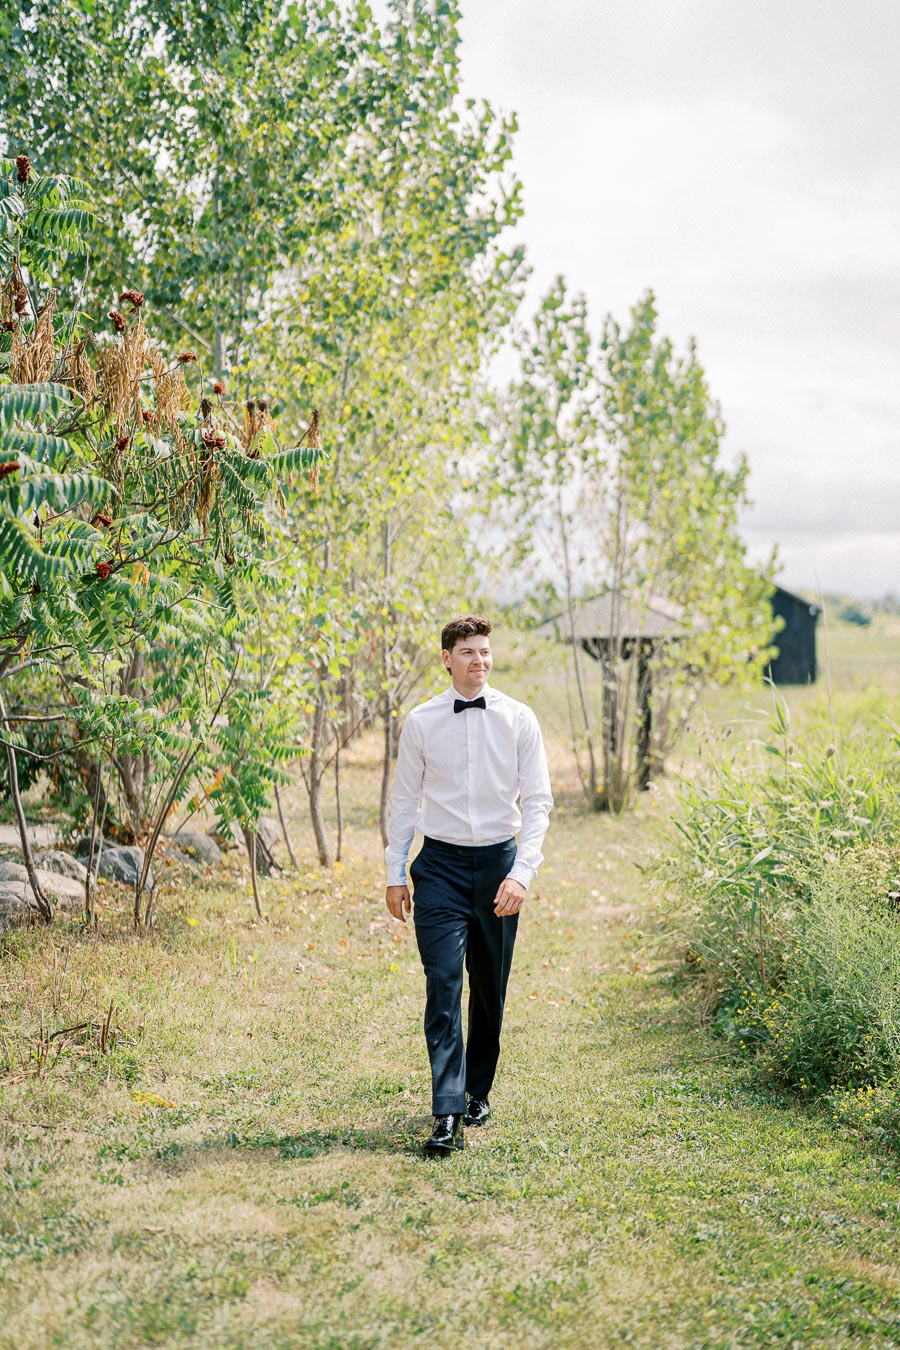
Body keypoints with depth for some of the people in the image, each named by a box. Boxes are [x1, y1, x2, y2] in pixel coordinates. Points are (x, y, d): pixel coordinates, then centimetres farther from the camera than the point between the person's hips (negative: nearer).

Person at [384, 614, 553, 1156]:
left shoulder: (519, 720, -2)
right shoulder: (421, 722, -1)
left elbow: (538, 801, -3)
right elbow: (405, 801, 6)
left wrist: (522, 873, -13)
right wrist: (395, 874, 4)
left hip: (499, 862, 1)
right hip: (440, 864, -1)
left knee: (490, 988, 12)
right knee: (443, 984, -10)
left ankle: (478, 1092, 30)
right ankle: (447, 1115, -11)